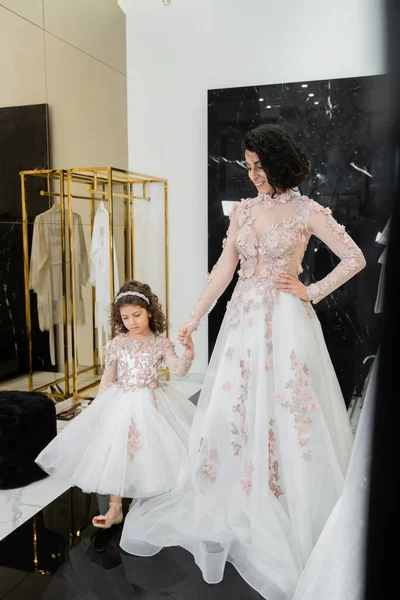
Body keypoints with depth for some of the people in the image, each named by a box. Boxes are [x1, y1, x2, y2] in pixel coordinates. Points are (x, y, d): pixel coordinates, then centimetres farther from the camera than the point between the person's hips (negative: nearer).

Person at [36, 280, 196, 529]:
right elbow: (108, 378, 4)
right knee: (117, 454, 6)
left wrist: (188, 354, -37)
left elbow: (178, 370, -17)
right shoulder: (117, 343, -3)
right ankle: (115, 508, 22)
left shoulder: (161, 342, -7)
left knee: (157, 451, 3)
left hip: (152, 403, -1)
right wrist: (97, 406, 5)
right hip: (121, 404, 2)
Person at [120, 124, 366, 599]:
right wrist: (195, 318, 4)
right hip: (243, 320, 5)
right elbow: (224, 268, 8)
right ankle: (230, 509, 28)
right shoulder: (242, 209, 10)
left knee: (284, 412, 1)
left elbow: (355, 258, -3)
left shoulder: (306, 211, -3)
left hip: (285, 322, -5)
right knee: (231, 411, 8)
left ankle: (292, 519, 21)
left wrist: (312, 291, -6)